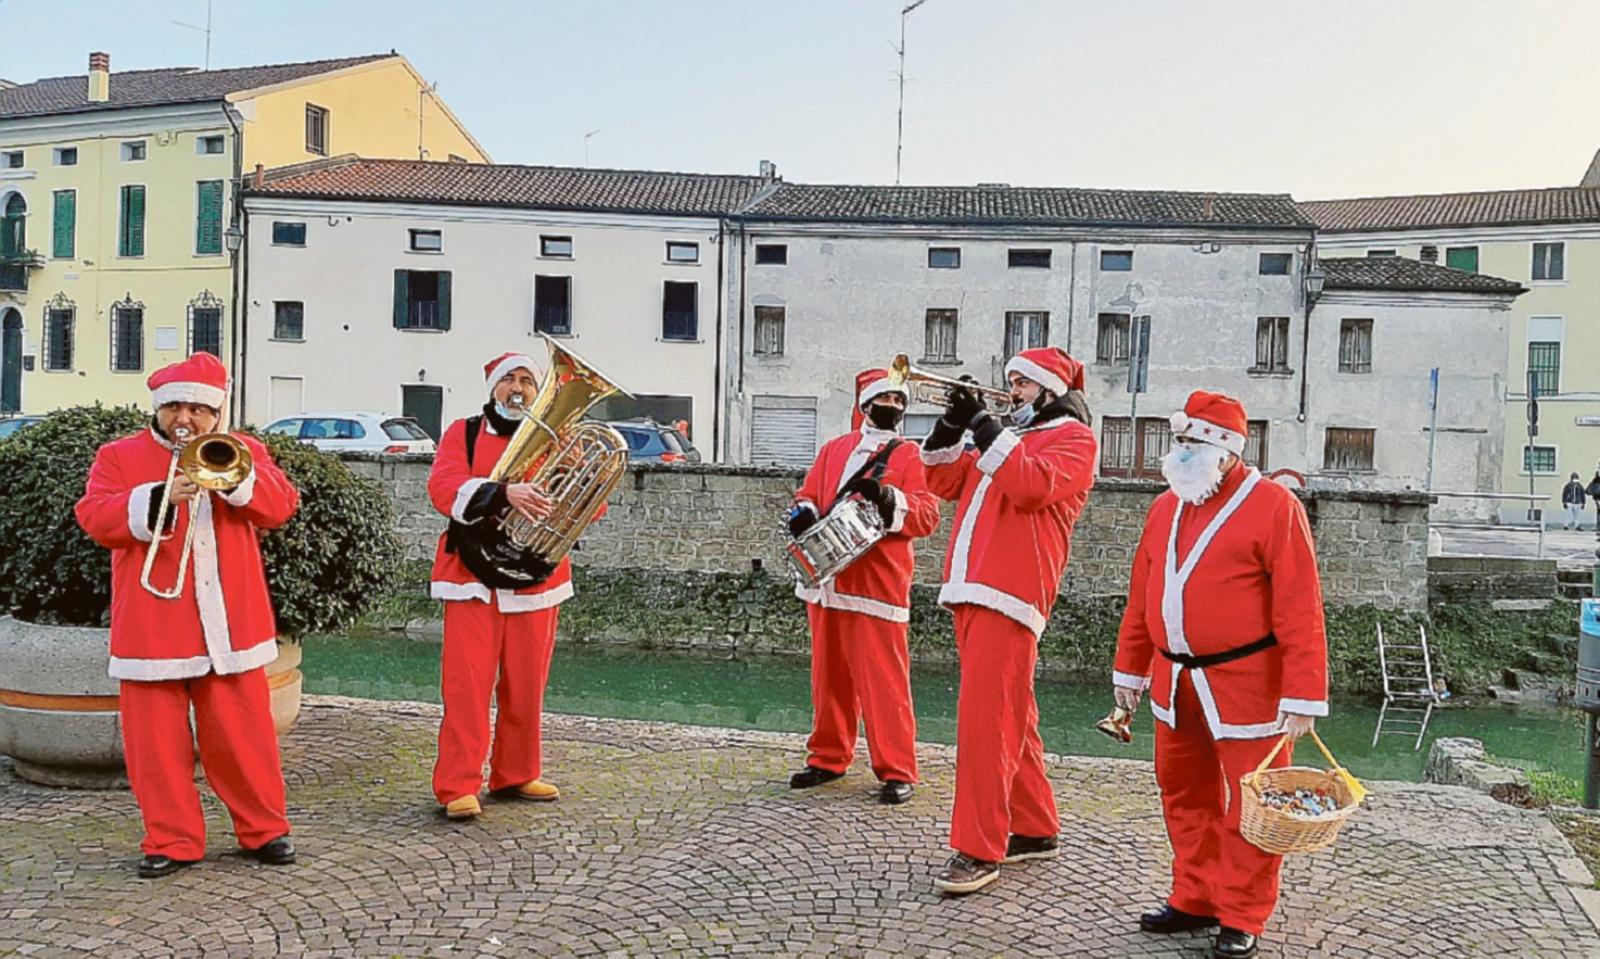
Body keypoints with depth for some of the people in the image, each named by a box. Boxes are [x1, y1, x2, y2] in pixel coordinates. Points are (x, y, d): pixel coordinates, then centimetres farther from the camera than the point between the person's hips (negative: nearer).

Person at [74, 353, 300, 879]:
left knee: (244, 734, 5)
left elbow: (282, 505, -1)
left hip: (230, 625, 0)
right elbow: (94, 518, -4)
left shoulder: (244, 450, 13)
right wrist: (159, 498, -18)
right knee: (156, 740, 3)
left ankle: (264, 829, 17)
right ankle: (172, 840, 15)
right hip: (152, 629, 0)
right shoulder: (119, 456, 10)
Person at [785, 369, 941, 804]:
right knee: (830, 674, 12)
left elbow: (927, 515, -7)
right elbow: (809, 493, 18)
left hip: (878, 584, -5)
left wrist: (888, 498, -25)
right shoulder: (833, 449, 16)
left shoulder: (908, 455, 3)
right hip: (827, 580, 5)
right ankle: (828, 757, 24)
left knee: (883, 679, -6)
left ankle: (896, 771, 1)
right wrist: (804, 513, -5)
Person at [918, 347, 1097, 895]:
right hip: (971, 591, 8)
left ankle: (979, 850, -8)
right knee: (1009, 719, 13)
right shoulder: (1009, 434, 25)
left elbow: (1030, 484, -19)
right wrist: (952, 425, 7)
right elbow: (945, 483, 20)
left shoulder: (1073, 437, 1)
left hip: (1010, 593, -8)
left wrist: (982, 425, -15)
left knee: (986, 719, -12)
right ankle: (1035, 830, 23)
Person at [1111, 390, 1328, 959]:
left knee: (1248, 805, 4)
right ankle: (1195, 900, 31)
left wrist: (1303, 695, -18)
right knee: (1185, 795, 16)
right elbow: (1142, 596, 14)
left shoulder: (1273, 507, -11)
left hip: (1245, 685, -6)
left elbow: (1300, 608, -15)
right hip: (1176, 683, 6)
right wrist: (1130, 668, 15)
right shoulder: (1166, 507, 9)